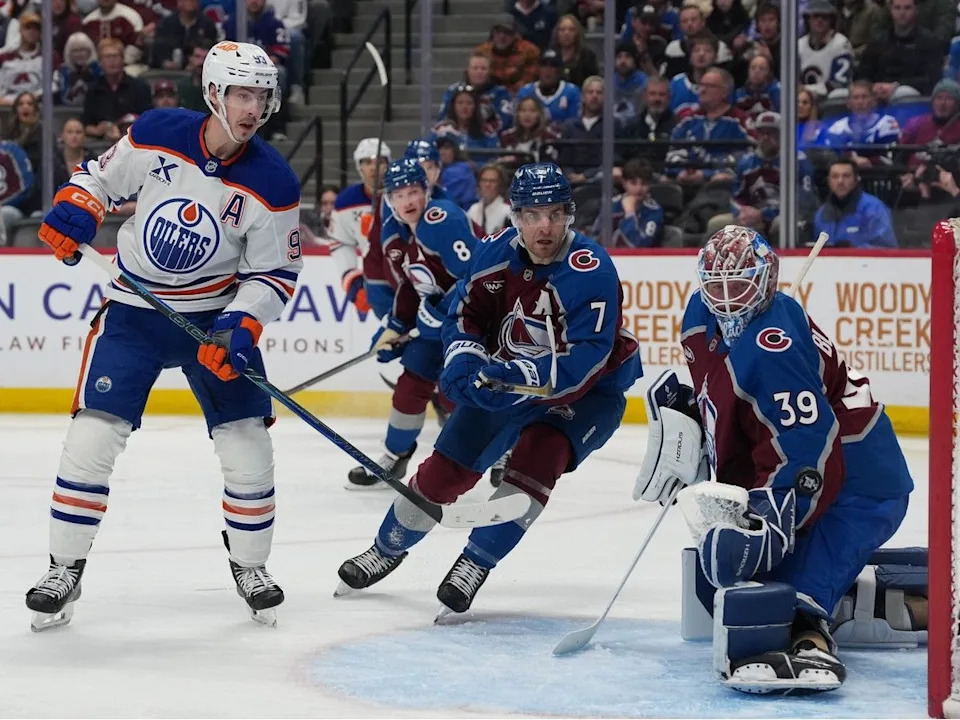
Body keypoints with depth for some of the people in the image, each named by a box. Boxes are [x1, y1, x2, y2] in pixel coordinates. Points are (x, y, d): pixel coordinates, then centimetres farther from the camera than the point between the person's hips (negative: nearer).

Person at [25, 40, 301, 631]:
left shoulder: (273, 184, -14)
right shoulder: (156, 135, -12)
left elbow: (276, 272, -7)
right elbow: (102, 176, 6)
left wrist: (240, 327, -21)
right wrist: (73, 210, -14)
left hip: (217, 315, 0)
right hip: (134, 310, 0)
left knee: (248, 444, -3)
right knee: (92, 438, -8)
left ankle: (250, 566, 20)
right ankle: (65, 569, 6)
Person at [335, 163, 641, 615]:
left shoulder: (590, 270, -29)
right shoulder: (496, 254, -12)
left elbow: (587, 359, -36)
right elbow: (465, 314, -1)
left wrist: (523, 377, -46)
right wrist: (464, 362, -21)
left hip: (588, 391, -5)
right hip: (505, 375, 5)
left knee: (537, 456, -30)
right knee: (446, 468, 5)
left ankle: (476, 564, -16)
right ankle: (386, 549, 30)